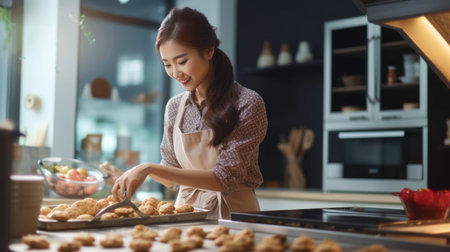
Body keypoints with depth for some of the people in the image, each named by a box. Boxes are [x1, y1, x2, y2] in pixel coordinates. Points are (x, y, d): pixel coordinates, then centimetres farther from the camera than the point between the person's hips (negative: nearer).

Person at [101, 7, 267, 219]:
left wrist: (150, 168, -21)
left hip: (233, 214, -4)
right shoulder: (174, 107, 5)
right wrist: (129, 174, -3)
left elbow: (224, 178, -17)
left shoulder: (247, 104, -11)